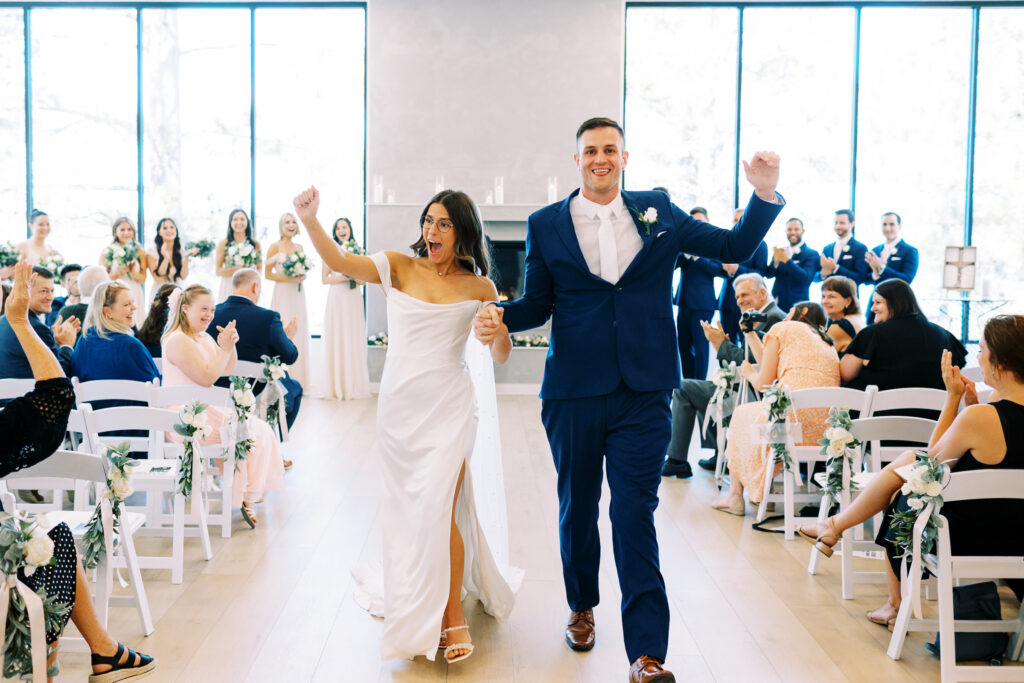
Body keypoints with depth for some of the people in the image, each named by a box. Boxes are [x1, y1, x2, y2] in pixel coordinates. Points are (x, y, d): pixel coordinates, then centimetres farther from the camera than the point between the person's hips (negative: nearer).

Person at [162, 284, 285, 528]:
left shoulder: (204, 338, 14)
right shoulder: (178, 341, -16)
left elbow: (228, 370, 17)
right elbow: (206, 378, -20)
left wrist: (230, 346, 0)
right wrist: (224, 349, -19)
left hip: (204, 411, 9)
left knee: (259, 428, -1)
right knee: (250, 431, -11)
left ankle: (247, 495, 4)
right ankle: (246, 498, 1)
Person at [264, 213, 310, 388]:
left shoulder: (299, 247, 14)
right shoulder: (275, 247, -2)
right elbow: (268, 274, -5)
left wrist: (302, 277, 0)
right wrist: (288, 278, -15)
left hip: (298, 295, 6)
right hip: (282, 294, -5)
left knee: (299, 333, 3)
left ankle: (297, 380, 8)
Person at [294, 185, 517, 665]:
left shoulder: (478, 287, 1)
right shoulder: (399, 267, 0)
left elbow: (500, 356, 3)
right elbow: (338, 261, -13)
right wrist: (309, 220, -29)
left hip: (449, 406, -2)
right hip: (399, 405, 2)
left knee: (437, 507, -11)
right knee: (408, 510, 13)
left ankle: (452, 617, 6)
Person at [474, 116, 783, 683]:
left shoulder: (657, 212, 7)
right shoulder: (546, 224, 5)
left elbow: (734, 248, 7)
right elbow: (537, 302, 7)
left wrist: (765, 196, -7)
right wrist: (501, 318, -13)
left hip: (642, 394, -1)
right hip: (573, 395, 1)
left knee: (635, 516, -4)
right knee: (577, 507, 16)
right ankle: (582, 605, 40)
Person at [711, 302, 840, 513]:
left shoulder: (784, 328, 9)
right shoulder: (827, 343, 30)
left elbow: (763, 383, 6)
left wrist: (748, 372, 29)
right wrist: (751, 334, 41)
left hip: (797, 420, -7)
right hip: (828, 429, 7)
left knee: (742, 413, 23)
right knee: (761, 413, 32)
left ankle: (734, 496, 28)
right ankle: (763, 494, 32)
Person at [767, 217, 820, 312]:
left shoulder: (812, 254, -1)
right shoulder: (781, 251, 13)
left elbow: (806, 278, -15)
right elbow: (769, 274, 2)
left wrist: (787, 260, -23)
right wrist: (776, 261, -19)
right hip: (775, 304, 4)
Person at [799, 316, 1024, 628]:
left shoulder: (980, 418, -28)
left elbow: (935, 460, -8)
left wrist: (953, 397, -5)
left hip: (962, 541, -7)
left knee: (897, 502, 21)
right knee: (906, 462, 19)